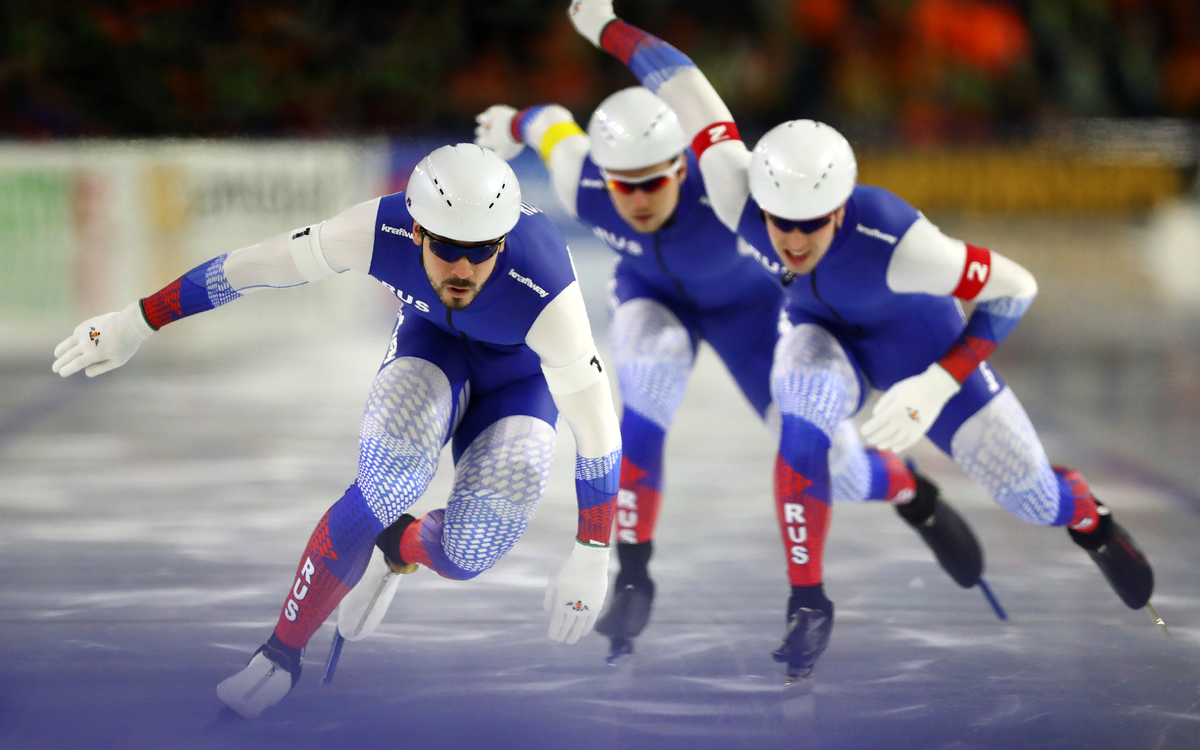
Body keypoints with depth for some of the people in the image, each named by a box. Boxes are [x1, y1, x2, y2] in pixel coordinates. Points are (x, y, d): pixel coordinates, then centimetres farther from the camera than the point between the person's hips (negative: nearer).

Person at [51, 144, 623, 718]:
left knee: (467, 551, -19)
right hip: (432, 337, 1)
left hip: (522, 372, -1)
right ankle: (283, 651, -11)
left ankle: (400, 544, 20)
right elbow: (252, 267, -22)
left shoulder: (546, 296, -42)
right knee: (390, 478, -28)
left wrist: (590, 560, -29)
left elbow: (597, 428, -32)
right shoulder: (380, 230, -35)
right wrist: (136, 322, -15)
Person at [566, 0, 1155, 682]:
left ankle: (1093, 523, 41)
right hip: (822, 331, 2)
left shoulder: (894, 241, -44)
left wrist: (939, 385, -39)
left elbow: (1016, 287, -33)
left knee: (1034, 498, 3)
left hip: (917, 336, -2)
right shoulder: (741, 200, -36)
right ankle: (808, 602, -14)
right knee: (805, 427, -33)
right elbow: (686, 85, -26)